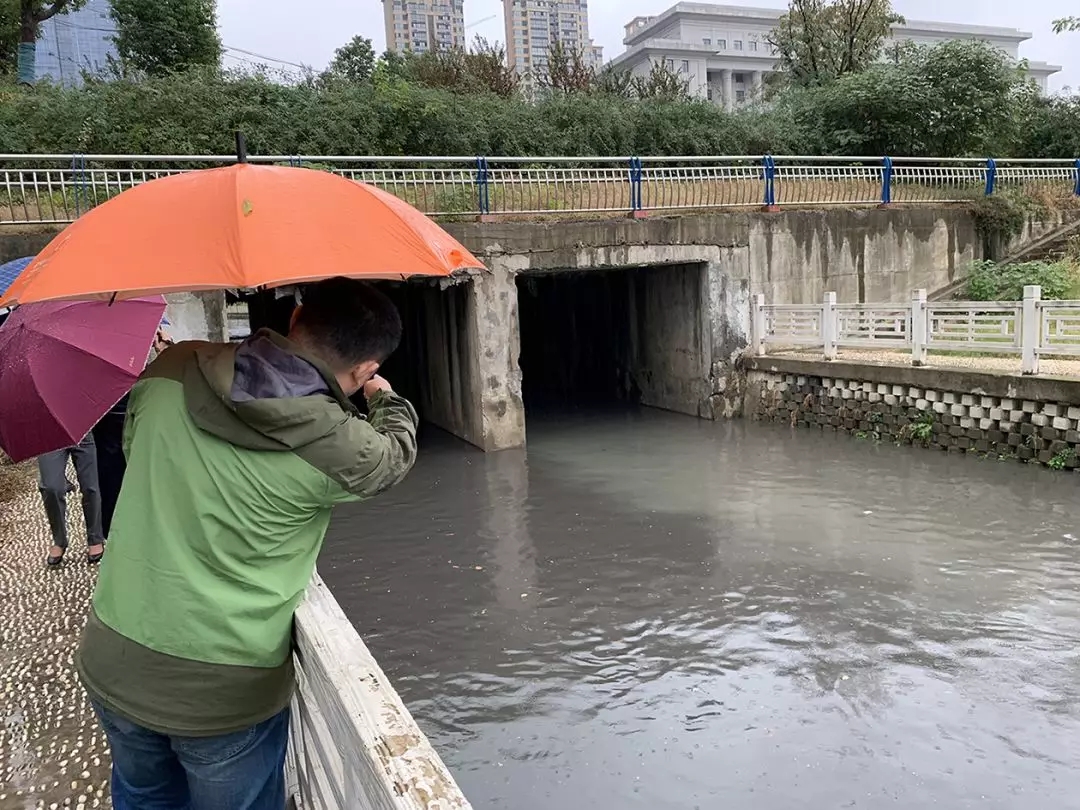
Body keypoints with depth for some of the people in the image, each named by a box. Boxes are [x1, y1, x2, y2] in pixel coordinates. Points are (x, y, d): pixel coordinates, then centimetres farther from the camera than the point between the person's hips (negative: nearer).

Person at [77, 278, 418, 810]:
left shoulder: (172, 371, -8)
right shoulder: (334, 445, -20)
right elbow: (397, 453, 3)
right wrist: (386, 397, 23)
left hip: (111, 663, 5)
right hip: (223, 692, -5)